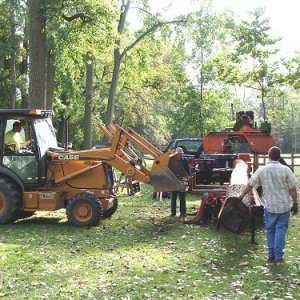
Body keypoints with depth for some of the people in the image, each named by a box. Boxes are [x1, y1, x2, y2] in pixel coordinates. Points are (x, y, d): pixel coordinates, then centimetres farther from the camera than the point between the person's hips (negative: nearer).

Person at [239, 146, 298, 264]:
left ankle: (271, 255, 16)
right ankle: (278, 257, 4)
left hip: (269, 206, 1)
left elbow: (249, 185, 5)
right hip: (284, 206, -1)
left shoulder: (261, 170, -3)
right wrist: (295, 204, 6)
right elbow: (292, 189, -6)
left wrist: (241, 196, 19)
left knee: (270, 230, 13)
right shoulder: (286, 170, -8)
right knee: (281, 230, 5)